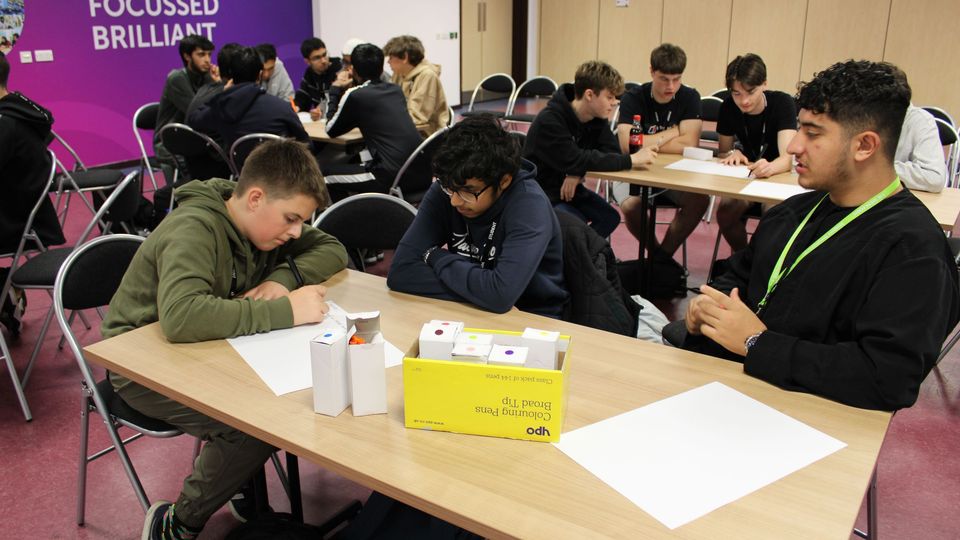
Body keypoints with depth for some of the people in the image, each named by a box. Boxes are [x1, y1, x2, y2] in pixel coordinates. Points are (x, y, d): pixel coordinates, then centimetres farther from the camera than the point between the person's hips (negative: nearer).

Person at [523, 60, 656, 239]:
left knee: (610, 218, -10)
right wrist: (631, 160, -35)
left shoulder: (597, 117, -2)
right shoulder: (549, 121, -27)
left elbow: (612, 150, -9)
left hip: (569, 186, 7)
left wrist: (578, 173, -28)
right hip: (540, 193, -7)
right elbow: (575, 161, -35)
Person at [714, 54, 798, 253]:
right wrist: (734, 154, -22)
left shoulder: (783, 103, -21)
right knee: (725, 211, -25)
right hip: (749, 176, 3)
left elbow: (787, 158, -32)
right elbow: (724, 153, 3)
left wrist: (769, 168, -56)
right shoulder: (728, 107, -10)